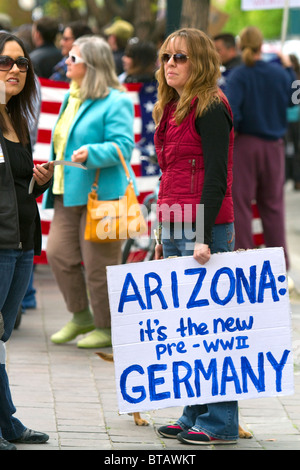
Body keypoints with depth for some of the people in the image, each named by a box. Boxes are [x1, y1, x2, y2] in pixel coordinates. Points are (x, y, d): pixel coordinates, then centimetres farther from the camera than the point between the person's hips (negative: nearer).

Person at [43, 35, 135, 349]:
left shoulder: (115, 102, -10)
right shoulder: (71, 98, 18)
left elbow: (123, 146, -16)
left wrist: (91, 153, -31)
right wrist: (53, 182, 22)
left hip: (100, 193, -8)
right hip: (68, 193, 8)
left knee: (99, 263, -3)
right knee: (58, 252, 2)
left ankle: (106, 328, 11)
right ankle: (80, 317, 19)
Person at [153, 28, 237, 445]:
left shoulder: (211, 109, -9)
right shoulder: (172, 110, 17)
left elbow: (216, 177, -15)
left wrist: (204, 237, -21)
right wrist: (164, 237, 20)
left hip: (204, 230, -9)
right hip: (175, 230, 9)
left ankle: (219, 424, -1)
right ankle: (194, 417, 16)